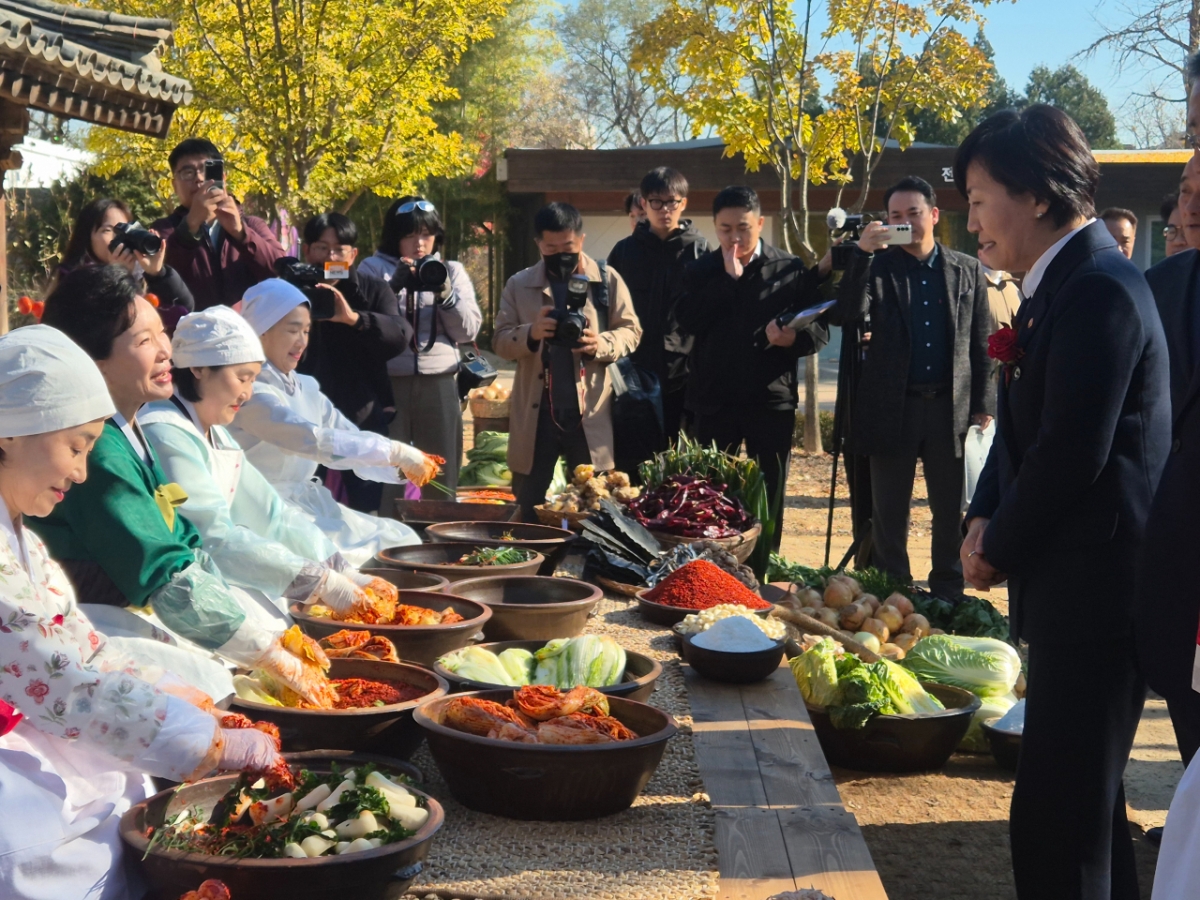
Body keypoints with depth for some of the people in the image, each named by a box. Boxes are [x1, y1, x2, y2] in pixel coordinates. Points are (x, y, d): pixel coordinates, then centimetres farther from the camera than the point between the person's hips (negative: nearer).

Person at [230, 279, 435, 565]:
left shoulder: (305, 388, 13)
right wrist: (394, 452, -27)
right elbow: (312, 440, -28)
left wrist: (402, 465, -12)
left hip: (311, 505, 9)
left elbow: (352, 437, 7)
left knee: (402, 540, 1)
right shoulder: (252, 393, -15)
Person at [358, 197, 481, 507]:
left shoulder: (452, 271, 13)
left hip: (439, 385, 2)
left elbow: (468, 331, 5)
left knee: (442, 476, 6)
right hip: (388, 383, -2)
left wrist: (445, 293, -10)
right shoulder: (373, 268, 6)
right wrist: (394, 287, -16)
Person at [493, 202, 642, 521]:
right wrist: (530, 333, -17)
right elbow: (499, 341, 4)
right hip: (535, 413, 1)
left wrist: (602, 344, -16)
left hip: (589, 413, -1)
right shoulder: (519, 285, 7)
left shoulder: (608, 280, 5)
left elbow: (630, 330, 5)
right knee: (529, 508, 7)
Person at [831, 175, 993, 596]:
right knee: (889, 513, 6)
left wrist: (983, 406, 2)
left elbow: (981, 344, 7)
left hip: (952, 407, 1)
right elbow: (845, 315, -12)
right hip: (892, 407, 0)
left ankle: (948, 594, 19)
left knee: (951, 512, 7)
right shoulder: (878, 267, 4)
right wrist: (861, 253, -20)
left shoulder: (968, 270, 7)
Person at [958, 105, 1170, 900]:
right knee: (1083, 800, 20)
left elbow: (1074, 451, -22)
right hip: (1076, 587, 10)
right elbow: (1026, 428, 16)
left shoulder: (1098, 290, -18)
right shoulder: (1065, 282, 12)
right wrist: (984, 520, 0)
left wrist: (999, 548, -9)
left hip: (1095, 590, -10)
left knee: (1056, 814, -6)